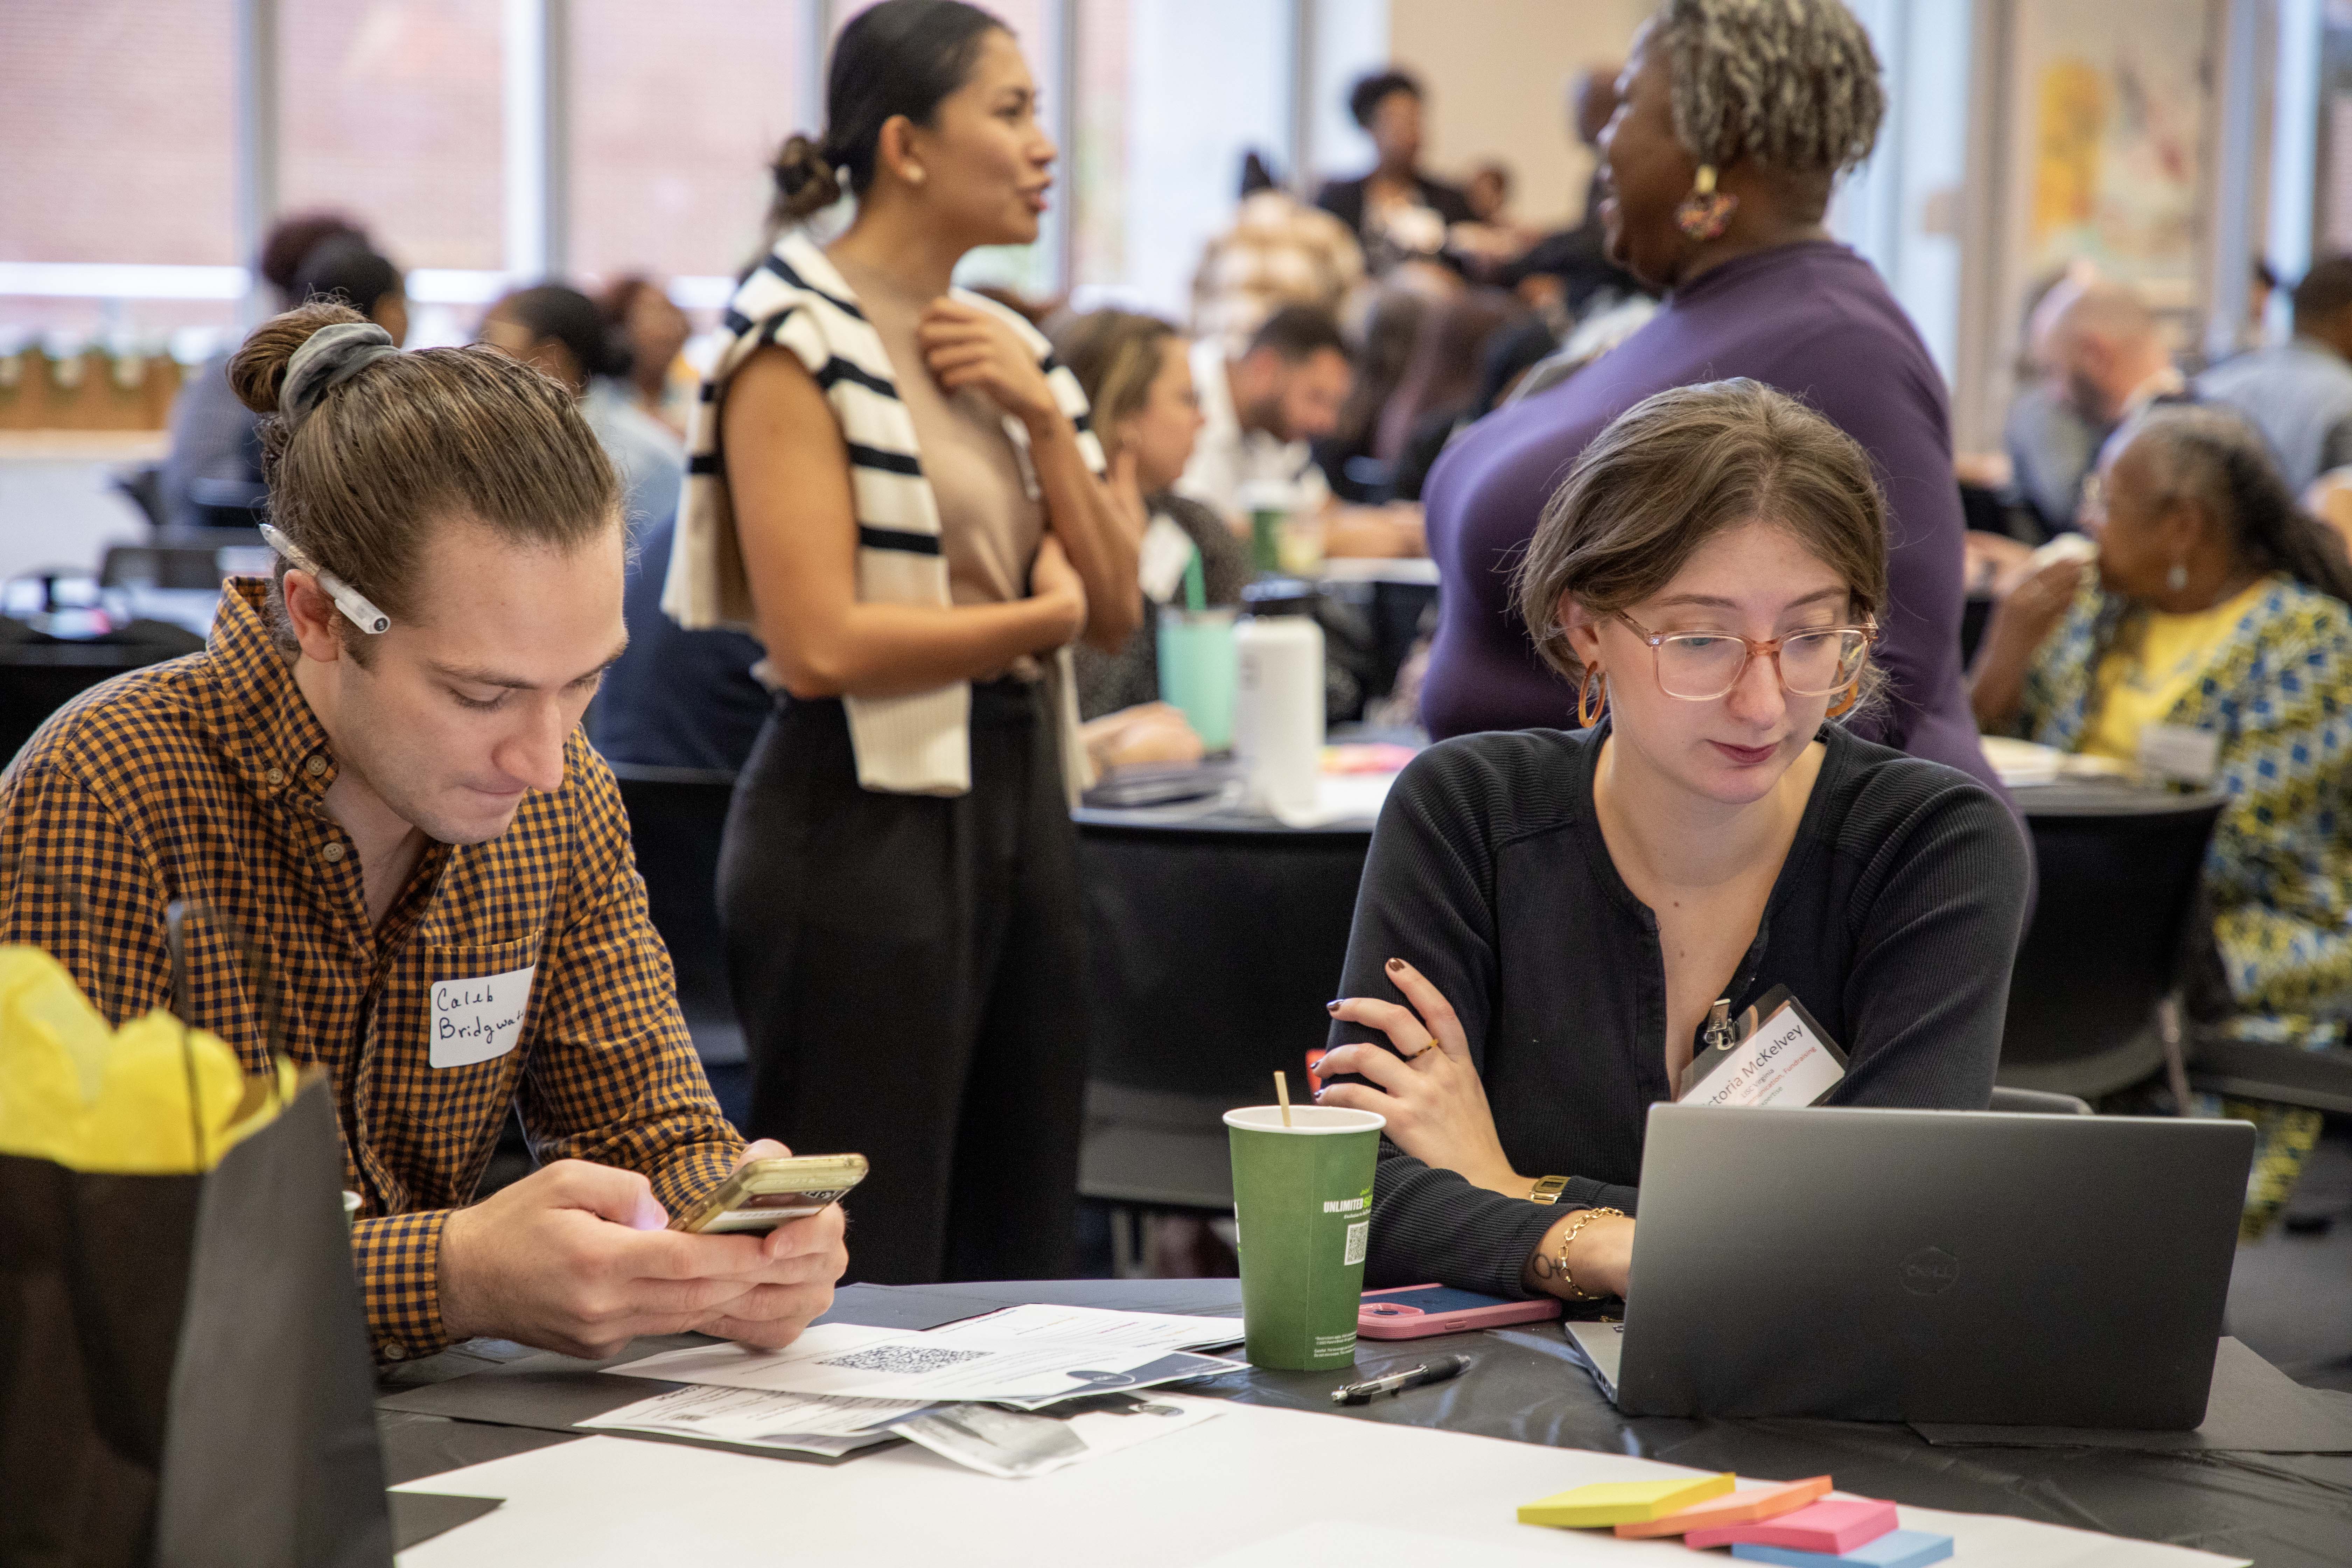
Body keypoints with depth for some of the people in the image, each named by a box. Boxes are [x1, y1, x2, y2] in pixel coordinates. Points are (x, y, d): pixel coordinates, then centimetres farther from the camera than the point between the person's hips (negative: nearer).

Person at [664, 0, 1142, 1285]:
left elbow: (1116, 610, 11)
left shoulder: (1000, 344, 14)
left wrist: (1043, 416, -3)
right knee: (868, 1275, -2)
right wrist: (1039, 617, -6)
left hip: (1018, 796, 8)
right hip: (867, 822, -8)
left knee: (1020, 1256, 12)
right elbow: (822, 643, -19)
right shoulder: (798, 342, -10)